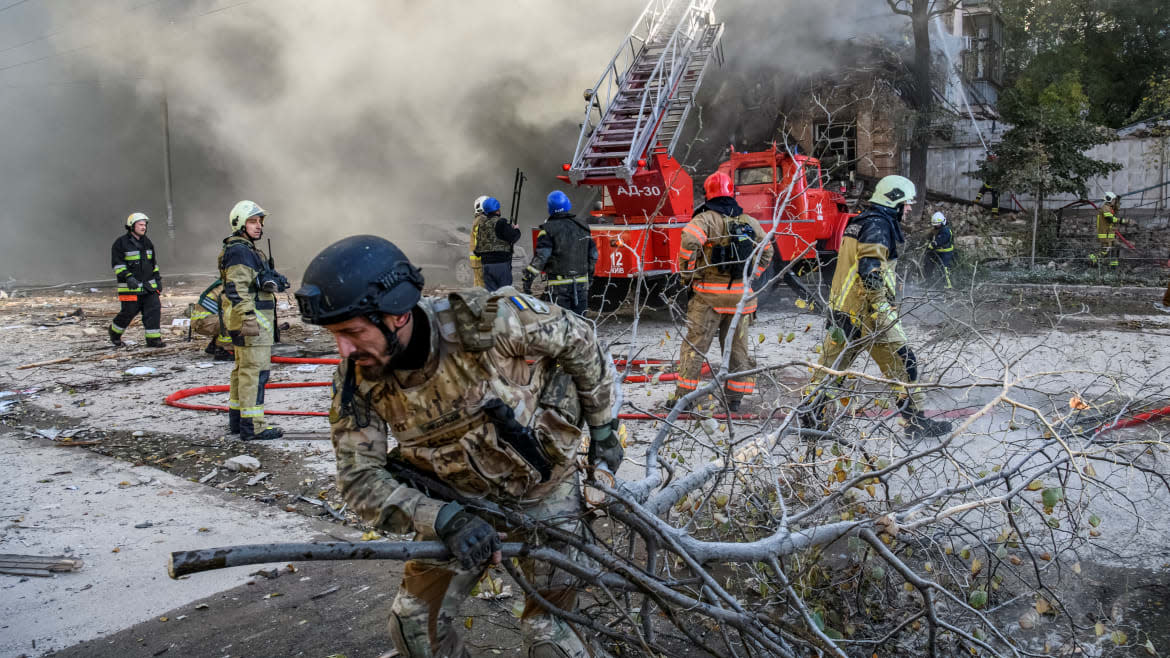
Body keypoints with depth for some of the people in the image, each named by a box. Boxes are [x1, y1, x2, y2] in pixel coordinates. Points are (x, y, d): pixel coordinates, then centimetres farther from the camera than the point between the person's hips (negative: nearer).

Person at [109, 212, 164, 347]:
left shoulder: (147, 242, 15)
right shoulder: (121, 243, -6)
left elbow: (153, 263, 23)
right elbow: (117, 264, -11)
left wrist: (158, 278, 17)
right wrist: (128, 277, -23)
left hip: (148, 285, 6)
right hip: (130, 286, -6)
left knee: (154, 309, -5)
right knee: (129, 312, -1)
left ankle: (153, 338, -2)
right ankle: (115, 332, 26)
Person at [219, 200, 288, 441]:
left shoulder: (246, 250, 20)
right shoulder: (239, 251, -15)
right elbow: (237, 288, -23)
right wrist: (249, 318, -28)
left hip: (250, 319, 12)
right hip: (252, 320, -12)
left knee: (243, 369, 17)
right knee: (255, 371, -11)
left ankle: (237, 420, 26)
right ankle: (252, 426, -11)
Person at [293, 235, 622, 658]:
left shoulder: (487, 321, -32)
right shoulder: (357, 378, -20)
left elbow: (577, 339, -15)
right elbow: (359, 477, -19)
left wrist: (604, 430, -3)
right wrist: (444, 520, -36)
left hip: (542, 488, -3)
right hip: (460, 501, 4)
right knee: (414, 624, 1)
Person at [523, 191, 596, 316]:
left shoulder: (549, 229, -8)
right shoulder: (583, 227, 8)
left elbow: (540, 257, -15)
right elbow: (593, 254, 14)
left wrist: (528, 279, -12)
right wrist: (589, 272, 27)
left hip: (559, 284, -4)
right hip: (581, 283, 5)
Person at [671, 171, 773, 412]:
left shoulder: (706, 218, -7)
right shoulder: (749, 222, 10)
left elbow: (689, 241, -24)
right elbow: (767, 250, 19)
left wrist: (688, 275, -12)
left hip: (709, 295, -4)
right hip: (740, 295, 4)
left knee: (694, 344, 2)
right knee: (737, 346, 12)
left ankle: (683, 394, 4)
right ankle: (735, 398, 15)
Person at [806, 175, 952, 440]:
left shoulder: (859, 222, 19)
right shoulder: (878, 224, -11)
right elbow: (870, 270, -23)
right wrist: (881, 309, -22)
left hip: (841, 308, 10)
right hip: (867, 311, -10)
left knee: (831, 364, 11)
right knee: (902, 363, 0)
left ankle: (812, 419, 13)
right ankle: (916, 422, 6)